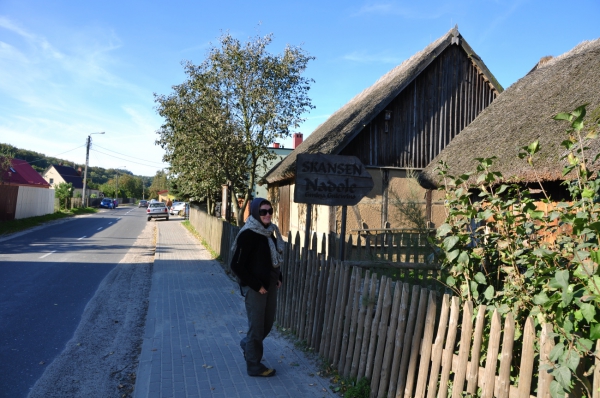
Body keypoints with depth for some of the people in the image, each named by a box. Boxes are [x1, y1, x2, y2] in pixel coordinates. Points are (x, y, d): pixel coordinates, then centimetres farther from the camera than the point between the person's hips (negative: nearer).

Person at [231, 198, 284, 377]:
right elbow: (236, 265, -20)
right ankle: (254, 366, 24)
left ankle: (247, 344, 45)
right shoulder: (247, 234, -20)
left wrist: (278, 277, 8)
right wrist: (257, 285, -17)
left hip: (270, 285, 8)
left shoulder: (270, 231, 4)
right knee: (256, 326, 6)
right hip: (255, 288, -8)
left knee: (268, 322, 19)